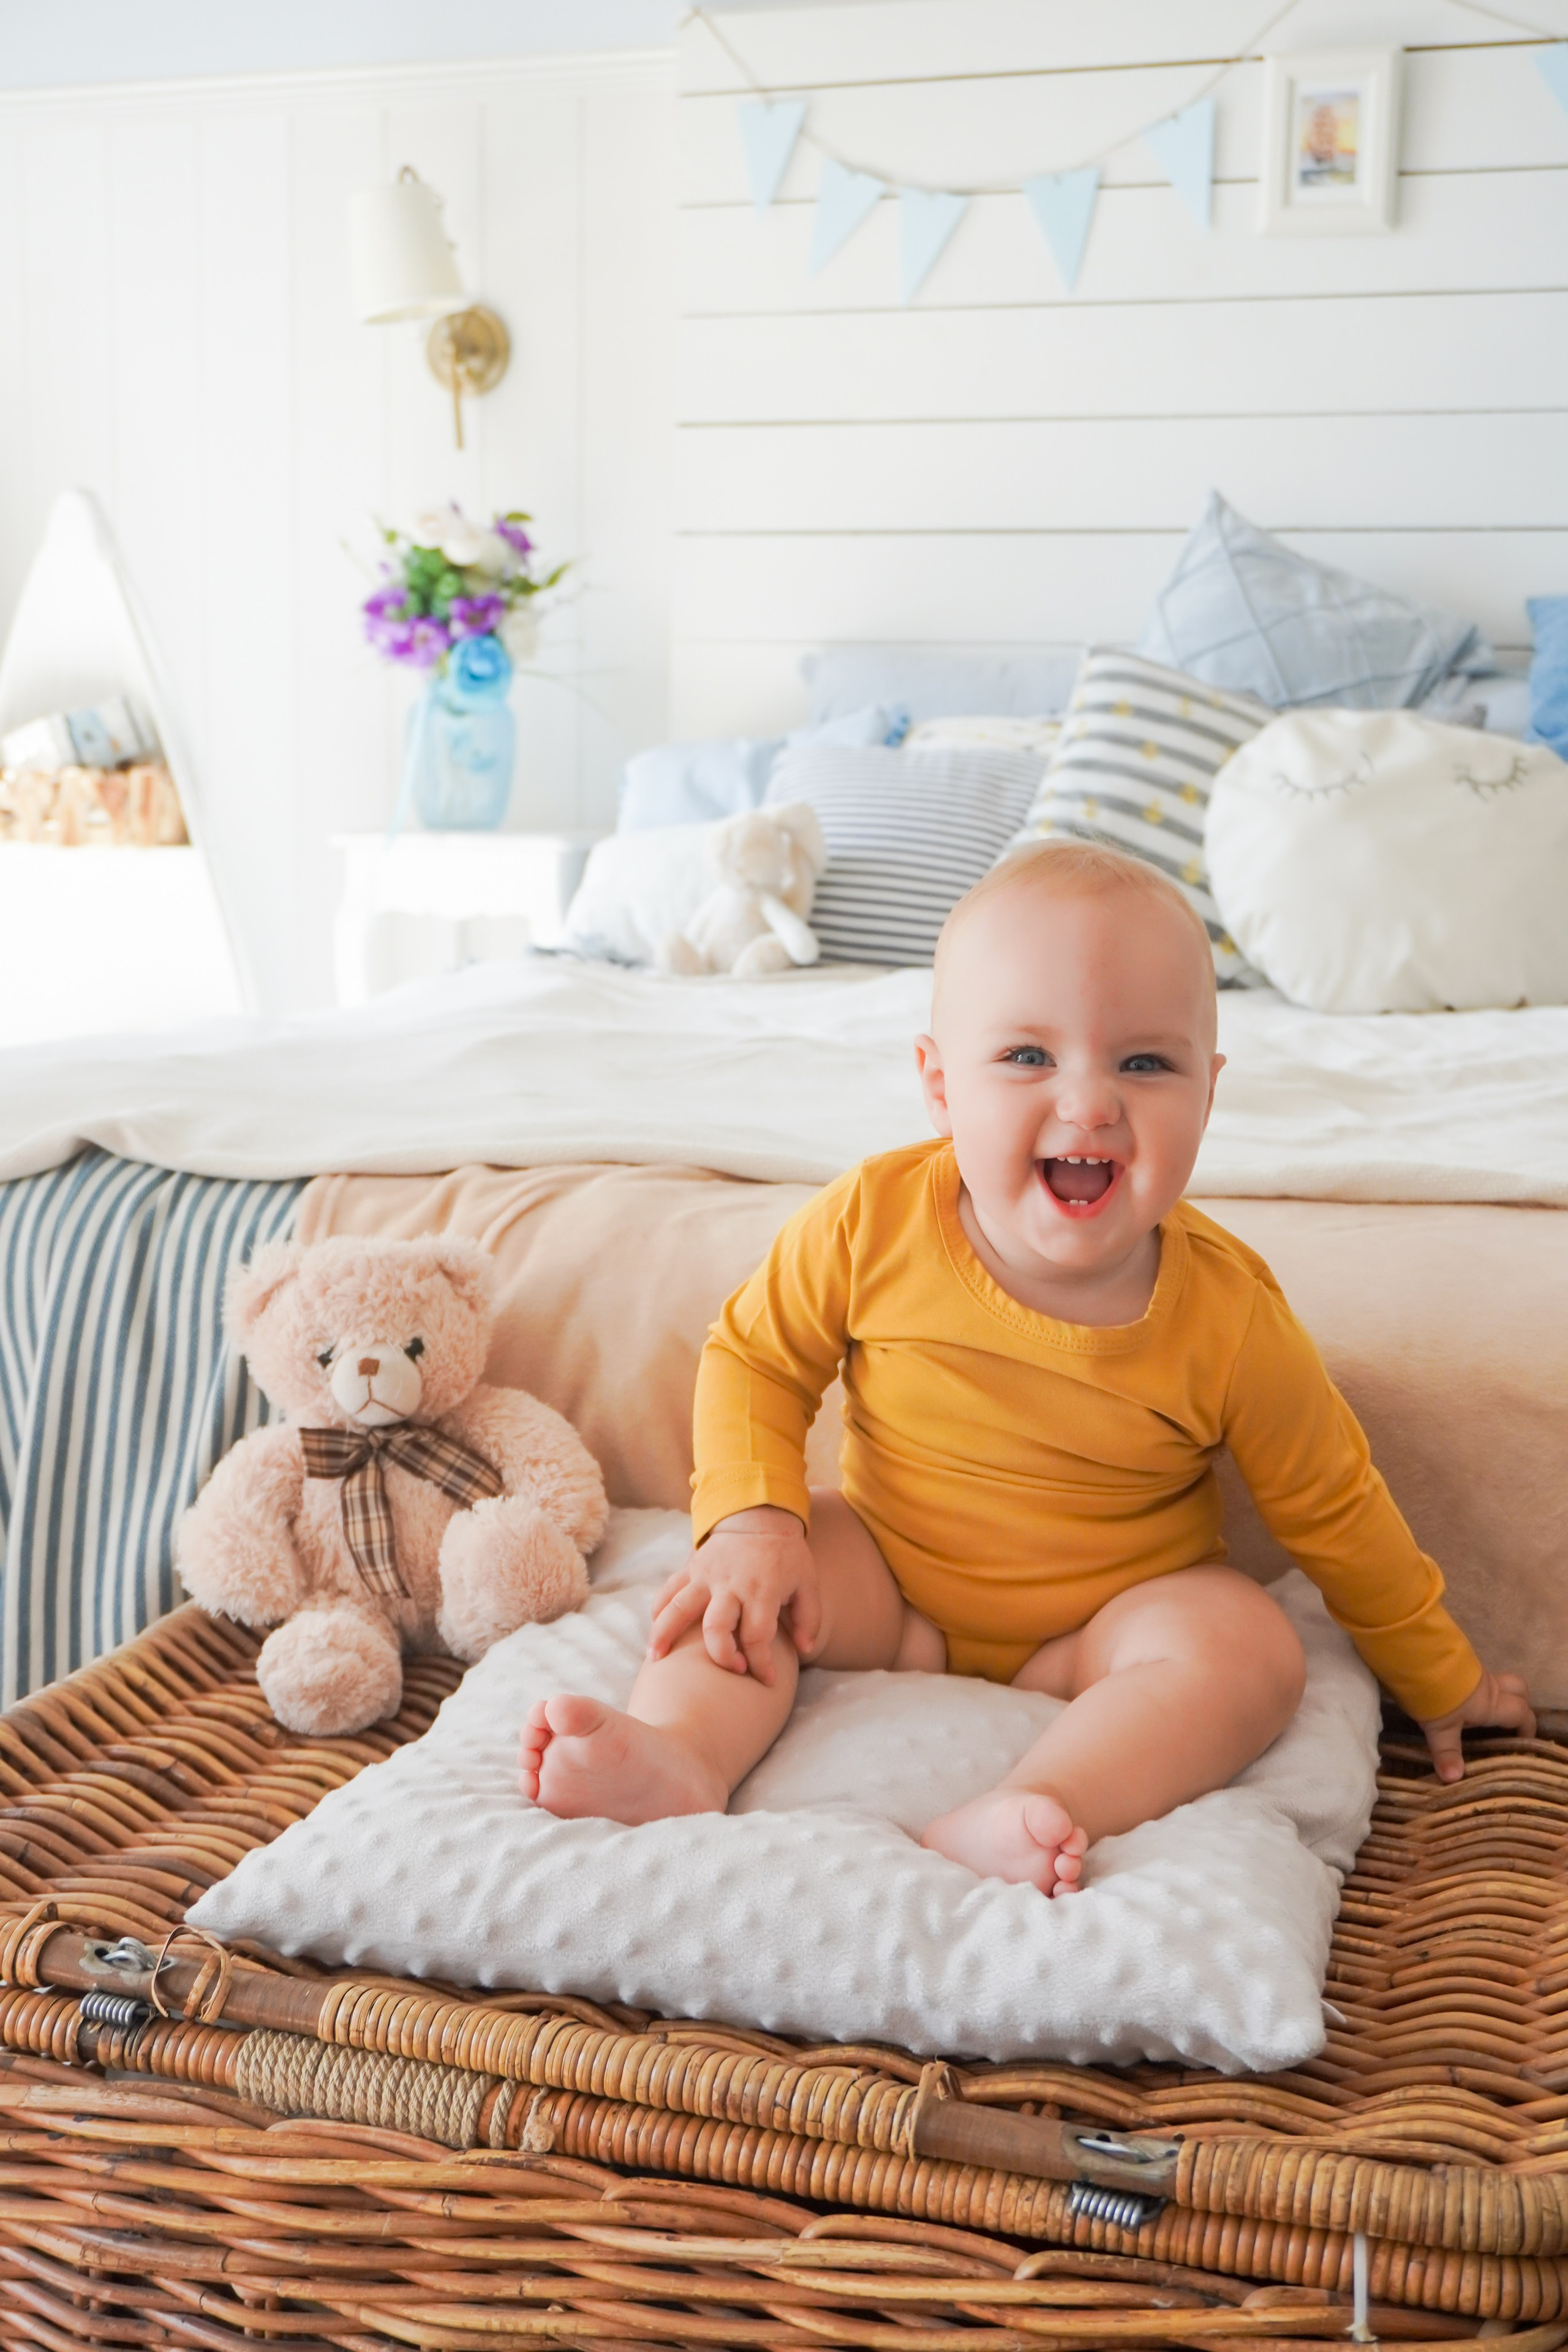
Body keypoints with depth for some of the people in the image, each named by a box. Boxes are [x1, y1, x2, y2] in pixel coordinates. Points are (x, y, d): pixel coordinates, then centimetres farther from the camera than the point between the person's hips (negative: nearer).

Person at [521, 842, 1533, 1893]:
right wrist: (751, 1522, -20)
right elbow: (754, 1355, -4)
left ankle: (1013, 1819, -44)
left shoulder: (1228, 1316, -20)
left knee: (1254, 1651, -27)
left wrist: (1440, 1678, 7)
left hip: (1107, 1618, -1)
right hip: (889, 1571, 2)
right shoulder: (870, 1222, -19)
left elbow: (1335, 1513, -5)